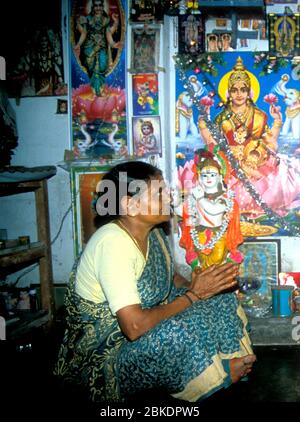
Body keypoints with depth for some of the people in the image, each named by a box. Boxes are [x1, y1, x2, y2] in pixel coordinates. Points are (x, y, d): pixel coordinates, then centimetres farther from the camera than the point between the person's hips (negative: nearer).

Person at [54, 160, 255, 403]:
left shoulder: (153, 231, -3)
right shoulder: (113, 242, -28)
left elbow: (169, 278, 12)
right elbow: (135, 326, -34)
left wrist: (201, 286, -10)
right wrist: (193, 295, -22)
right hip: (106, 353, -8)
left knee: (219, 301, -2)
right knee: (180, 335, -33)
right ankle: (222, 374, -5)